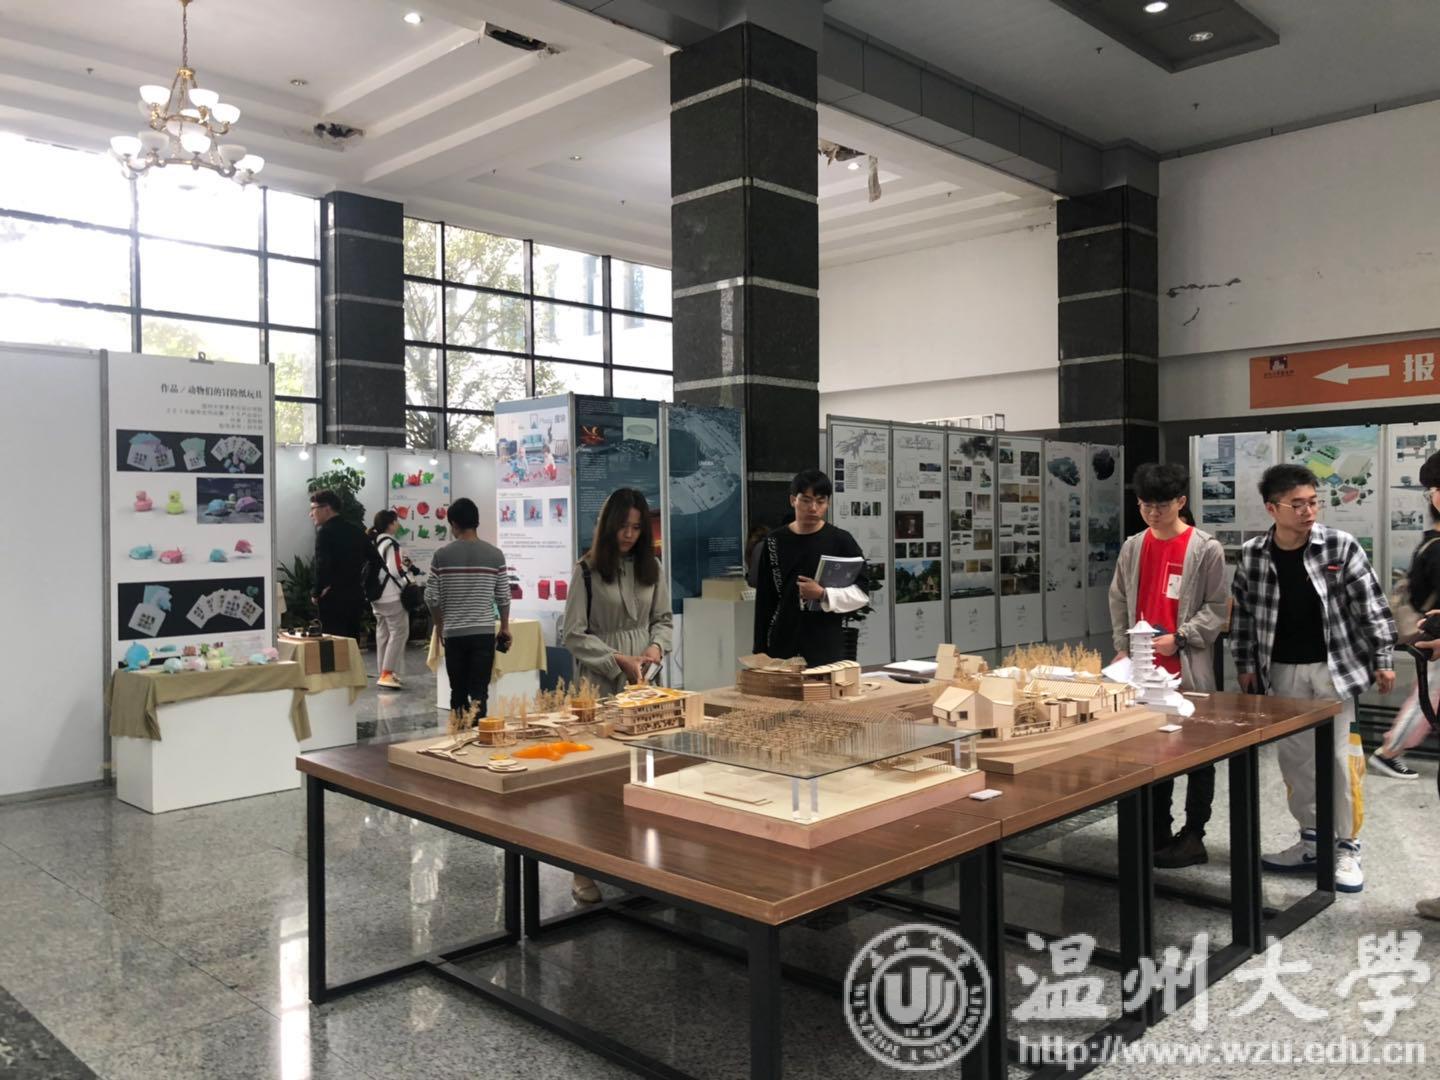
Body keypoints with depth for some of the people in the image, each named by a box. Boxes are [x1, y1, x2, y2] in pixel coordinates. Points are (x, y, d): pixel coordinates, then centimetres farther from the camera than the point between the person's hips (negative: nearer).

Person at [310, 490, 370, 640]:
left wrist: (316, 593, -9)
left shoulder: (325, 531, -11)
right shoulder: (355, 529, 10)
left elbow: (322, 565, -20)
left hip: (333, 598, -7)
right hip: (356, 596, 7)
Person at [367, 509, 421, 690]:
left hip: (377, 595, 9)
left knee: (383, 634, 14)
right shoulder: (391, 543, -17)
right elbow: (395, 571, -21)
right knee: (399, 633, -5)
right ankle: (387, 674, -10)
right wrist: (409, 567, -3)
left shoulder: (372, 542, 10)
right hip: (392, 596, -9)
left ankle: (384, 673, 19)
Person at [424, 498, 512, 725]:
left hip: (453, 633, 1)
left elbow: (431, 597, -2)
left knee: (458, 690, 13)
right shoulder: (494, 555, -3)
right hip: (484, 632, -1)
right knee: (479, 692, 1)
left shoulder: (442, 555, -4)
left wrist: (439, 624, 15)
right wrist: (505, 627, 14)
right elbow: (503, 597, -1)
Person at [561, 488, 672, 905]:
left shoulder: (651, 567, 8)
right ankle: (584, 869, 5)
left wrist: (657, 646, -6)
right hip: (599, 684, -4)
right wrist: (618, 660, -16)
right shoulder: (587, 570, -6)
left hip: (643, 681, 4)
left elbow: (663, 618, 14)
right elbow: (573, 635, -7)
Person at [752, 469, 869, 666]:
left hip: (827, 647, -1)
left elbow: (862, 593, 0)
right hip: (782, 645, 1)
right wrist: (760, 649, 6)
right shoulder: (775, 541, 5)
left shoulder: (841, 541, 0)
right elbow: (764, 600, 8)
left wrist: (824, 595, -15)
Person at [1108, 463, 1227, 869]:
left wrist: (1179, 639, -16)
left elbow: (1216, 608, -6)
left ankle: (1193, 836, 16)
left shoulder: (1206, 549, -6)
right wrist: (1122, 648, 6)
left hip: (1188, 668, -4)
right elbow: (1119, 600, 14)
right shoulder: (1133, 547, 8)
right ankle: (1158, 833, 22)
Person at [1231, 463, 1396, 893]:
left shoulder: (1341, 546, -9)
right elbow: (1243, 612, 6)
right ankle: (1311, 840, 25)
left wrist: (1383, 659, -6)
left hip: (1333, 666, -3)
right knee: (1292, 757, 10)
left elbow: (1371, 605, -5)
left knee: (1336, 758, 0)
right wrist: (1245, 664, 7)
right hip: (1282, 671, 3)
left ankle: (1347, 849, 13)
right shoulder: (1252, 555, -4)